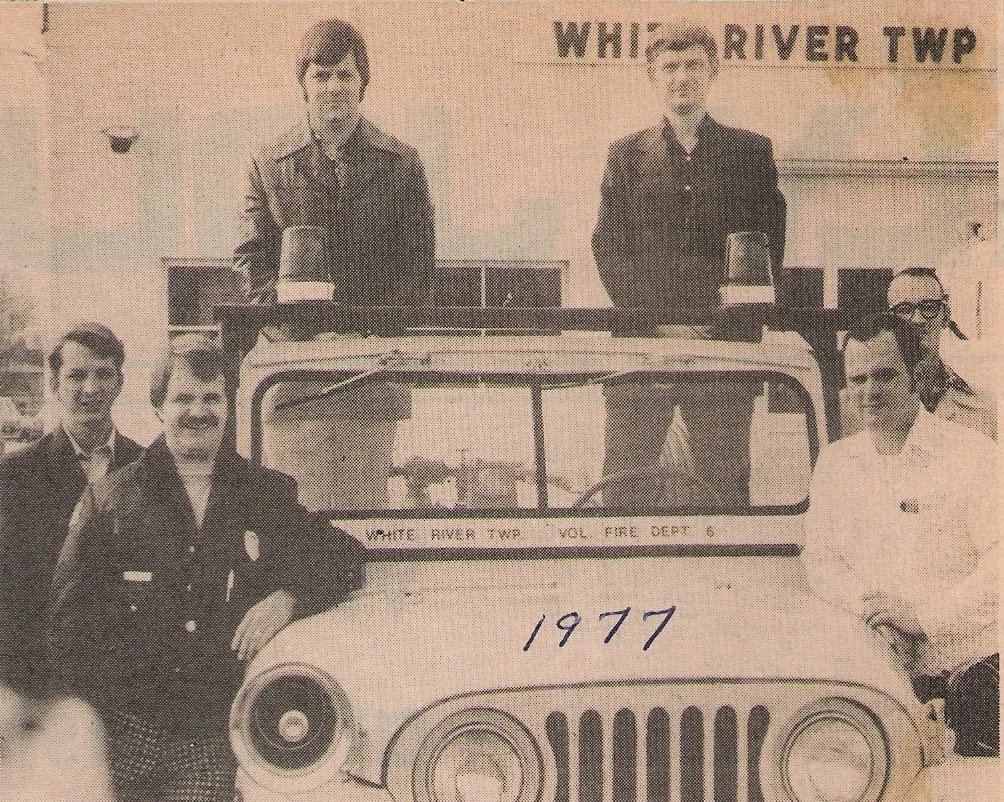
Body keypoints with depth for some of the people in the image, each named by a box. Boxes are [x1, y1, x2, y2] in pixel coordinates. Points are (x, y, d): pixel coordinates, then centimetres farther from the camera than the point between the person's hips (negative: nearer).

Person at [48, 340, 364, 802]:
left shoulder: (270, 495, 9)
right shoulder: (110, 499, 4)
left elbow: (343, 560, 9)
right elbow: (70, 617, 3)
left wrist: (287, 597, -12)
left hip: (217, 736, 1)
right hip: (126, 729, -1)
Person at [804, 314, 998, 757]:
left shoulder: (974, 455, -3)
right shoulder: (834, 463, 11)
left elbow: (998, 560, -10)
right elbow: (821, 560, 8)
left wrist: (925, 616, -16)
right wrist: (874, 615, -10)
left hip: (974, 665, -3)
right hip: (885, 671, 3)